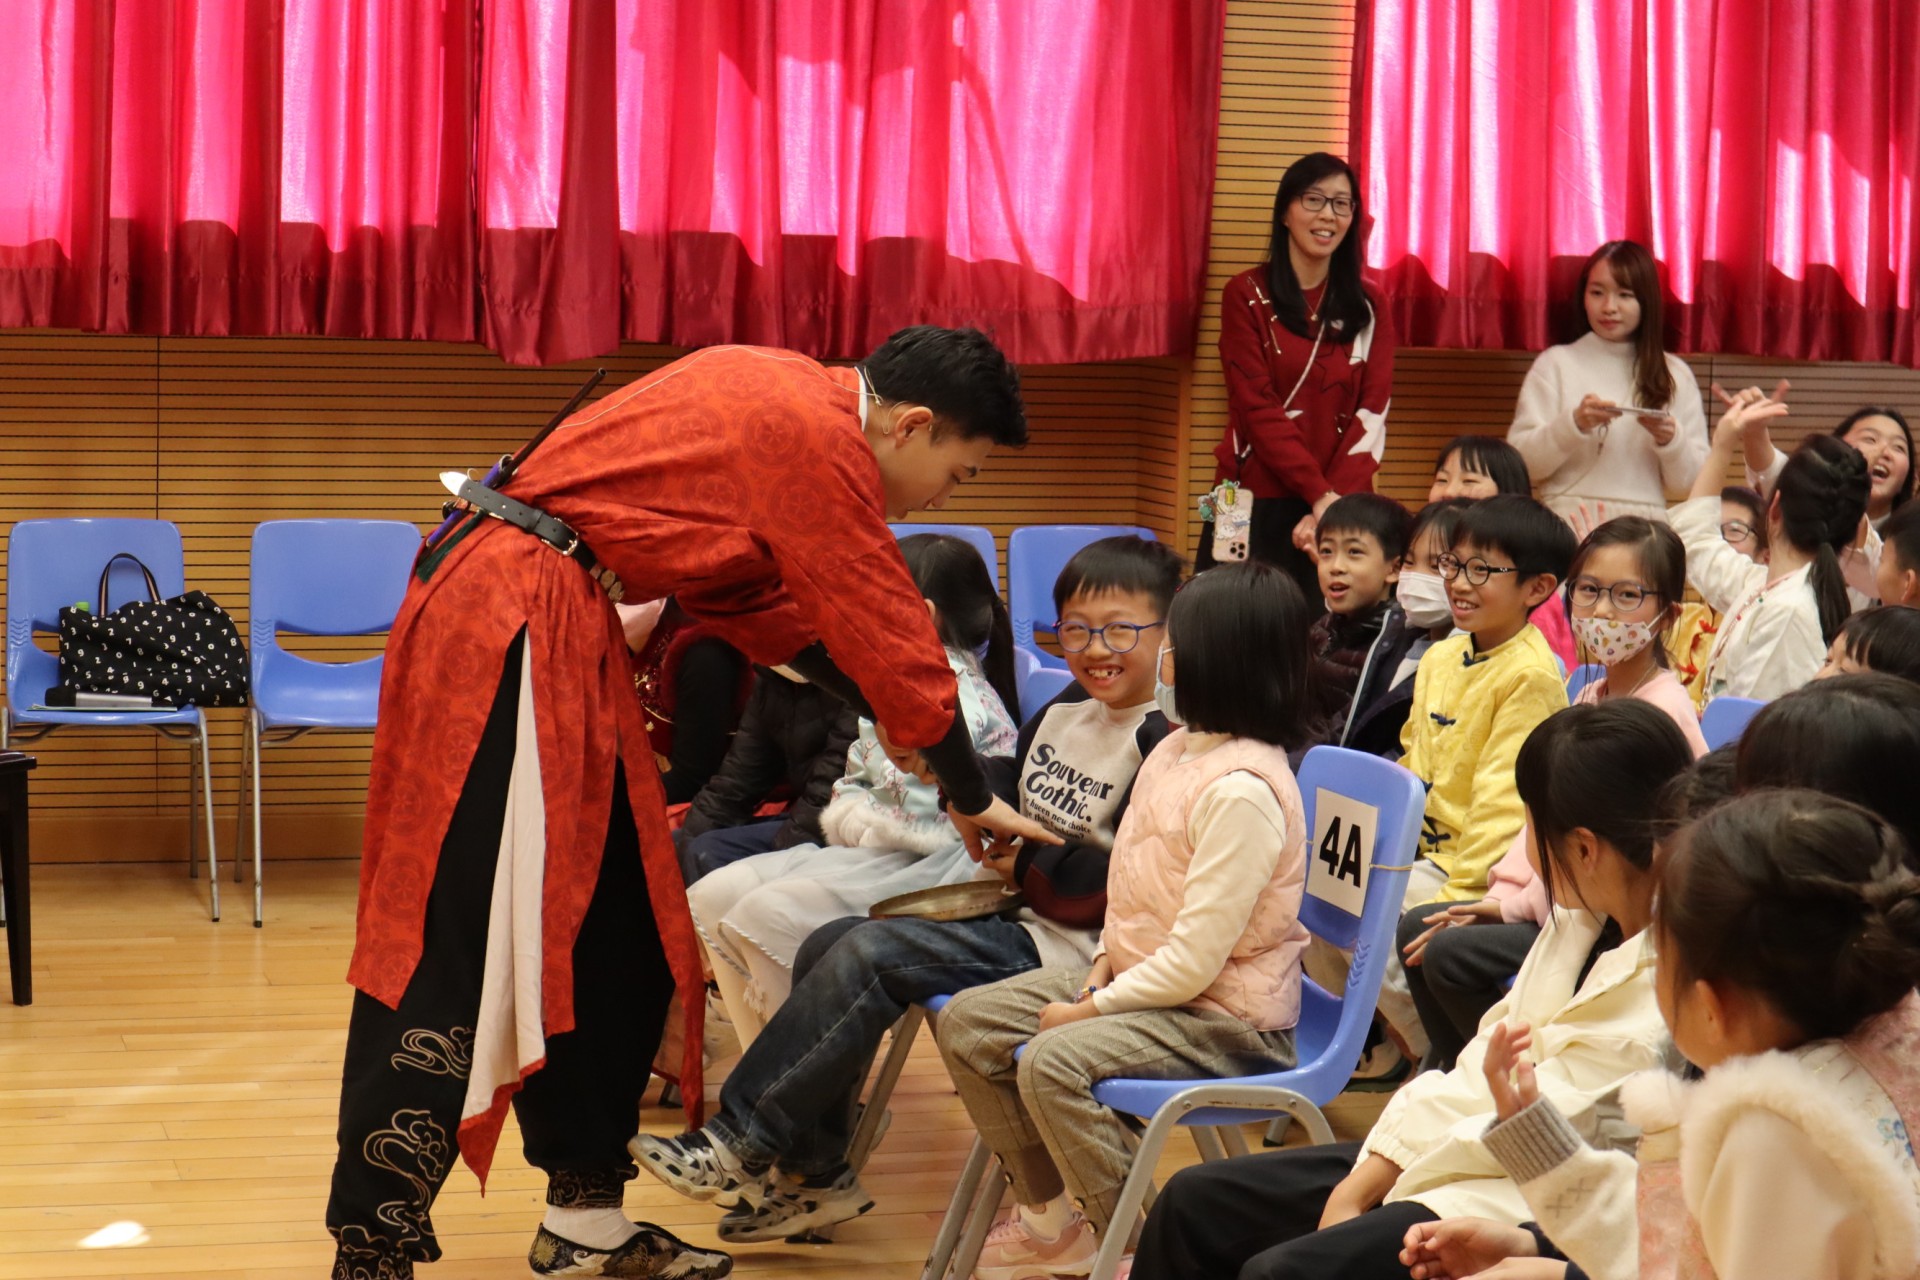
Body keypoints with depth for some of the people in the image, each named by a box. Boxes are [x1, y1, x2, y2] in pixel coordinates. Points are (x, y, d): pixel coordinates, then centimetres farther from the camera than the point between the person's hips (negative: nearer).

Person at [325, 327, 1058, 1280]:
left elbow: (775, 611, 20)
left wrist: (907, 723, 16)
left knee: (610, 934, 12)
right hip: (512, 628, -10)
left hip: (559, 627, 10)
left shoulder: (784, 397, 13)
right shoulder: (814, 436, -14)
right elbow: (896, 641, -8)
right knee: (457, 952, -9)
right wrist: (974, 800, 4)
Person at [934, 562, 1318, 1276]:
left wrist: (1092, 1009, -16)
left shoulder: (1241, 789, -24)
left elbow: (1196, 956, -24)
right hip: (1140, 977, 10)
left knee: (1051, 1062, -30)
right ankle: (1051, 1219, 15)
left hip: (1225, 1016, -10)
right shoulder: (1177, 749, 7)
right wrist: (1104, 962, 2)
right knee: (967, 1024, 4)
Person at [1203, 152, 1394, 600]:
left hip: (1339, 506, 2)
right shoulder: (1247, 295, 2)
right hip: (1254, 505, -2)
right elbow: (1258, 407, -7)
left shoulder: (1367, 307, 10)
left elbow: (1372, 417, 0)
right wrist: (1319, 494, -17)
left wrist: (1335, 502, -16)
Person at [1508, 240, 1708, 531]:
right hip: (1568, 524, -2)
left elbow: (1686, 484, 13)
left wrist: (1670, 440, -6)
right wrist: (1575, 423, -12)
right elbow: (1521, 462, 2)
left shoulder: (1675, 374, 15)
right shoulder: (1555, 364, 10)